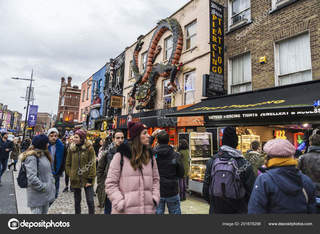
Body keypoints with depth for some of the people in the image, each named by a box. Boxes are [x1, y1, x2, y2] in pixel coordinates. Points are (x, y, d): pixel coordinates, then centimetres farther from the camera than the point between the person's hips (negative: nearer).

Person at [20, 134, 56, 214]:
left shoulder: (43, 155, 10)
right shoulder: (32, 157, -18)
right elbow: (31, 178, -25)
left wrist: (52, 185, 9)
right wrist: (43, 187, -17)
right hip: (37, 195, -8)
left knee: (44, 212, 18)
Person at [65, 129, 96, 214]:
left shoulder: (89, 148, -9)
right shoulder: (71, 148, 2)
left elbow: (92, 164, -10)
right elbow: (68, 164, 9)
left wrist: (90, 179, -11)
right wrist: (70, 175, 0)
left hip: (87, 179, -3)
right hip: (75, 179, 3)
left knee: (90, 201, 2)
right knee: (77, 201, 16)